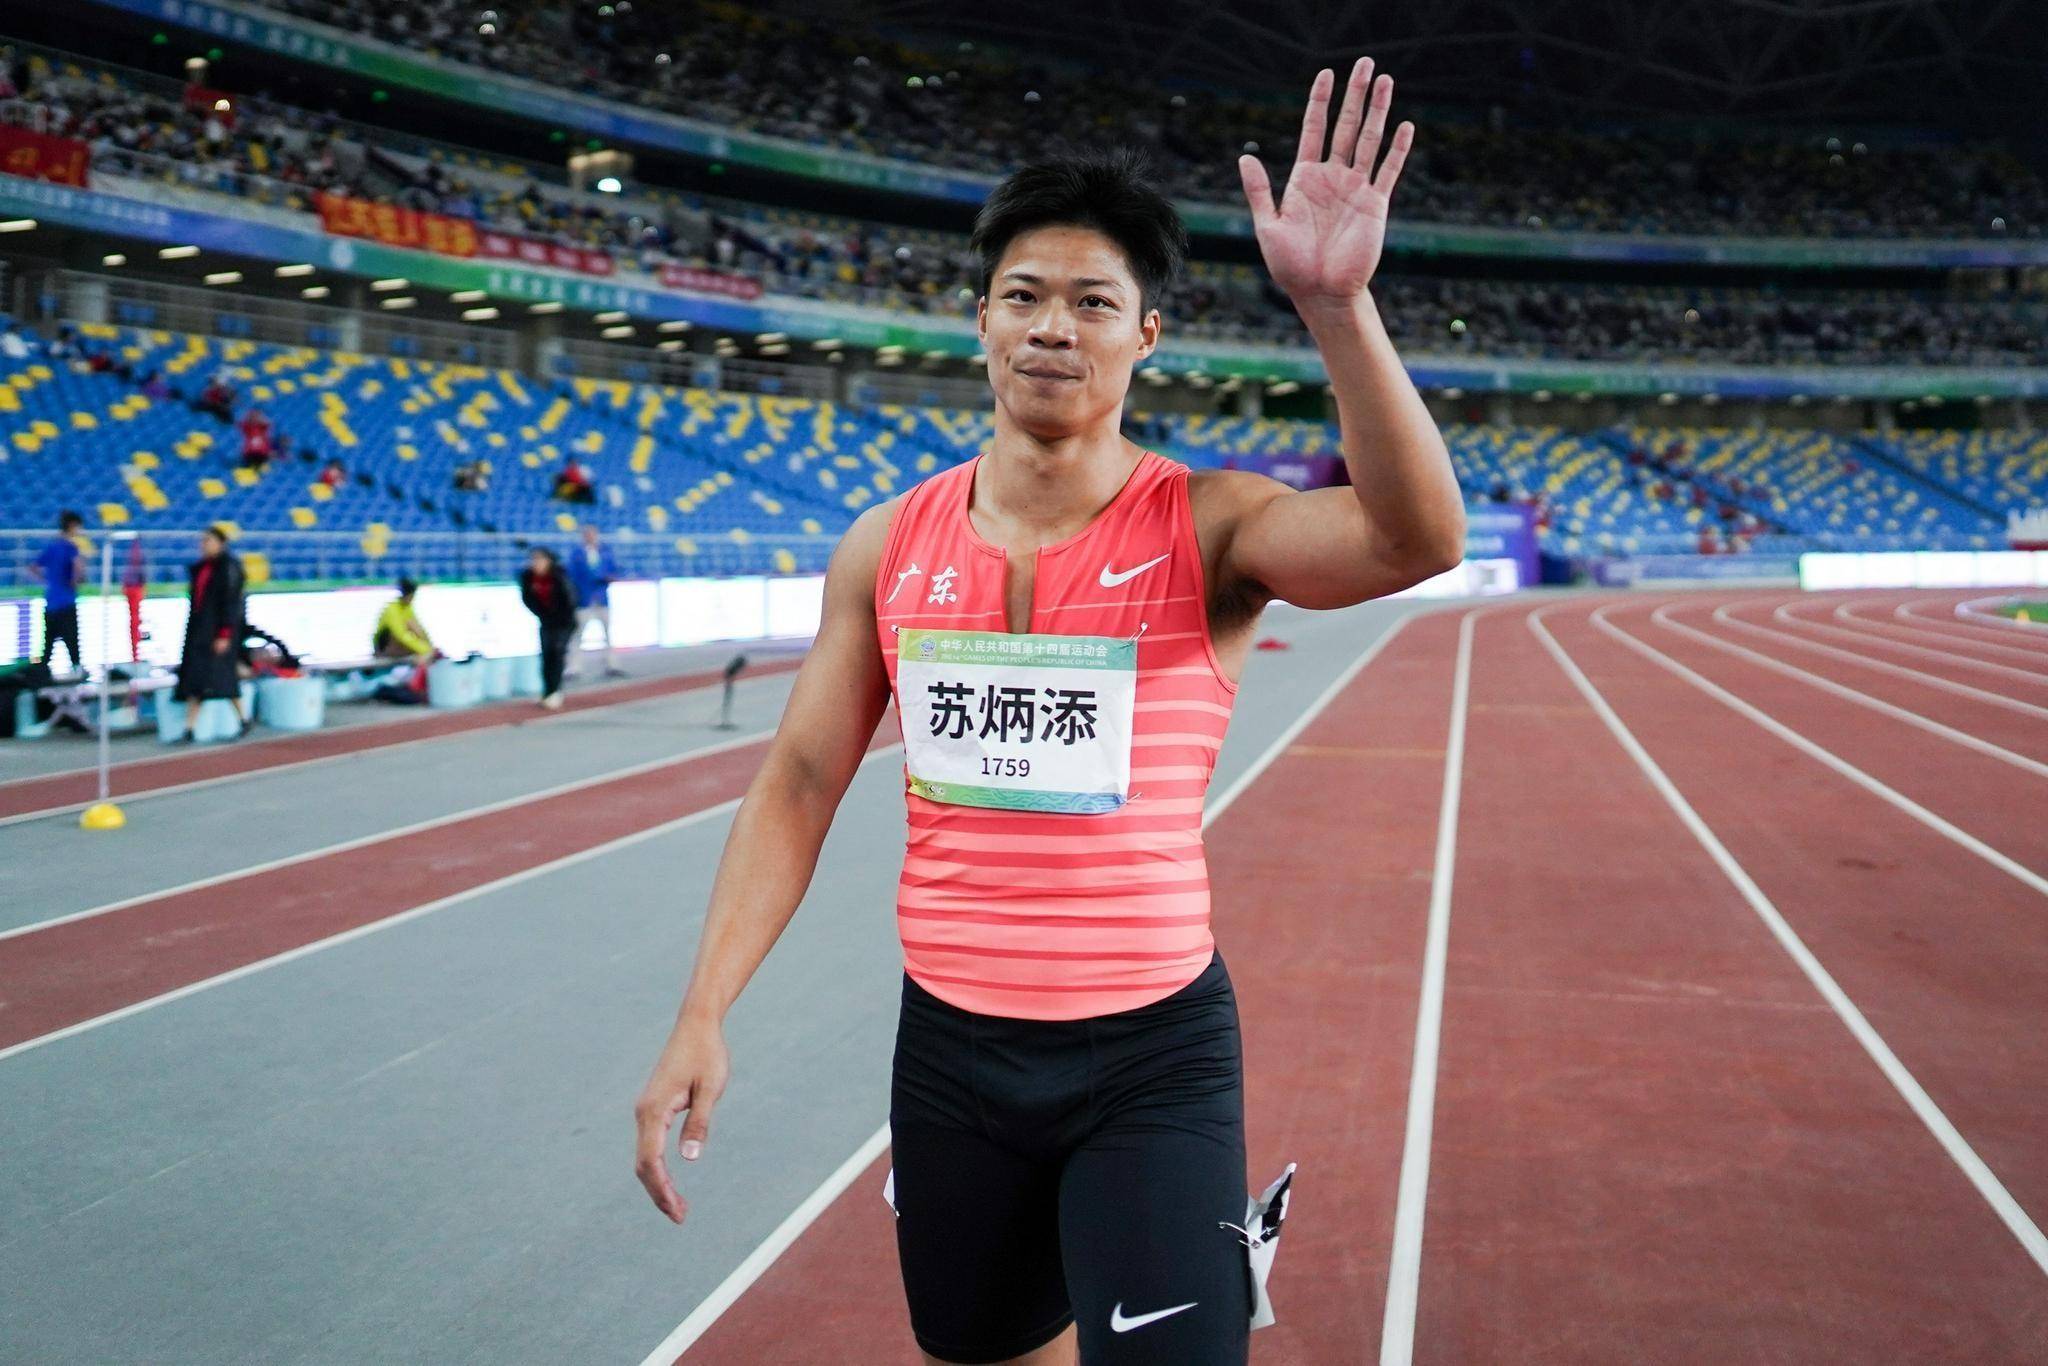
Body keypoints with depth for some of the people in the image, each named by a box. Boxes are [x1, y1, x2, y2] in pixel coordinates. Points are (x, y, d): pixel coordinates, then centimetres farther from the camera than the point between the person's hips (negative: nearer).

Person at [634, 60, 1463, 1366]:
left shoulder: (1206, 527, -9)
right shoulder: (887, 546, 1)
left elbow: (1415, 538, -28)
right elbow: (801, 781, 4)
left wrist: (1338, 306, -41)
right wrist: (703, 1017, -3)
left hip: (1153, 1055, -3)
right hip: (949, 1047, 4)